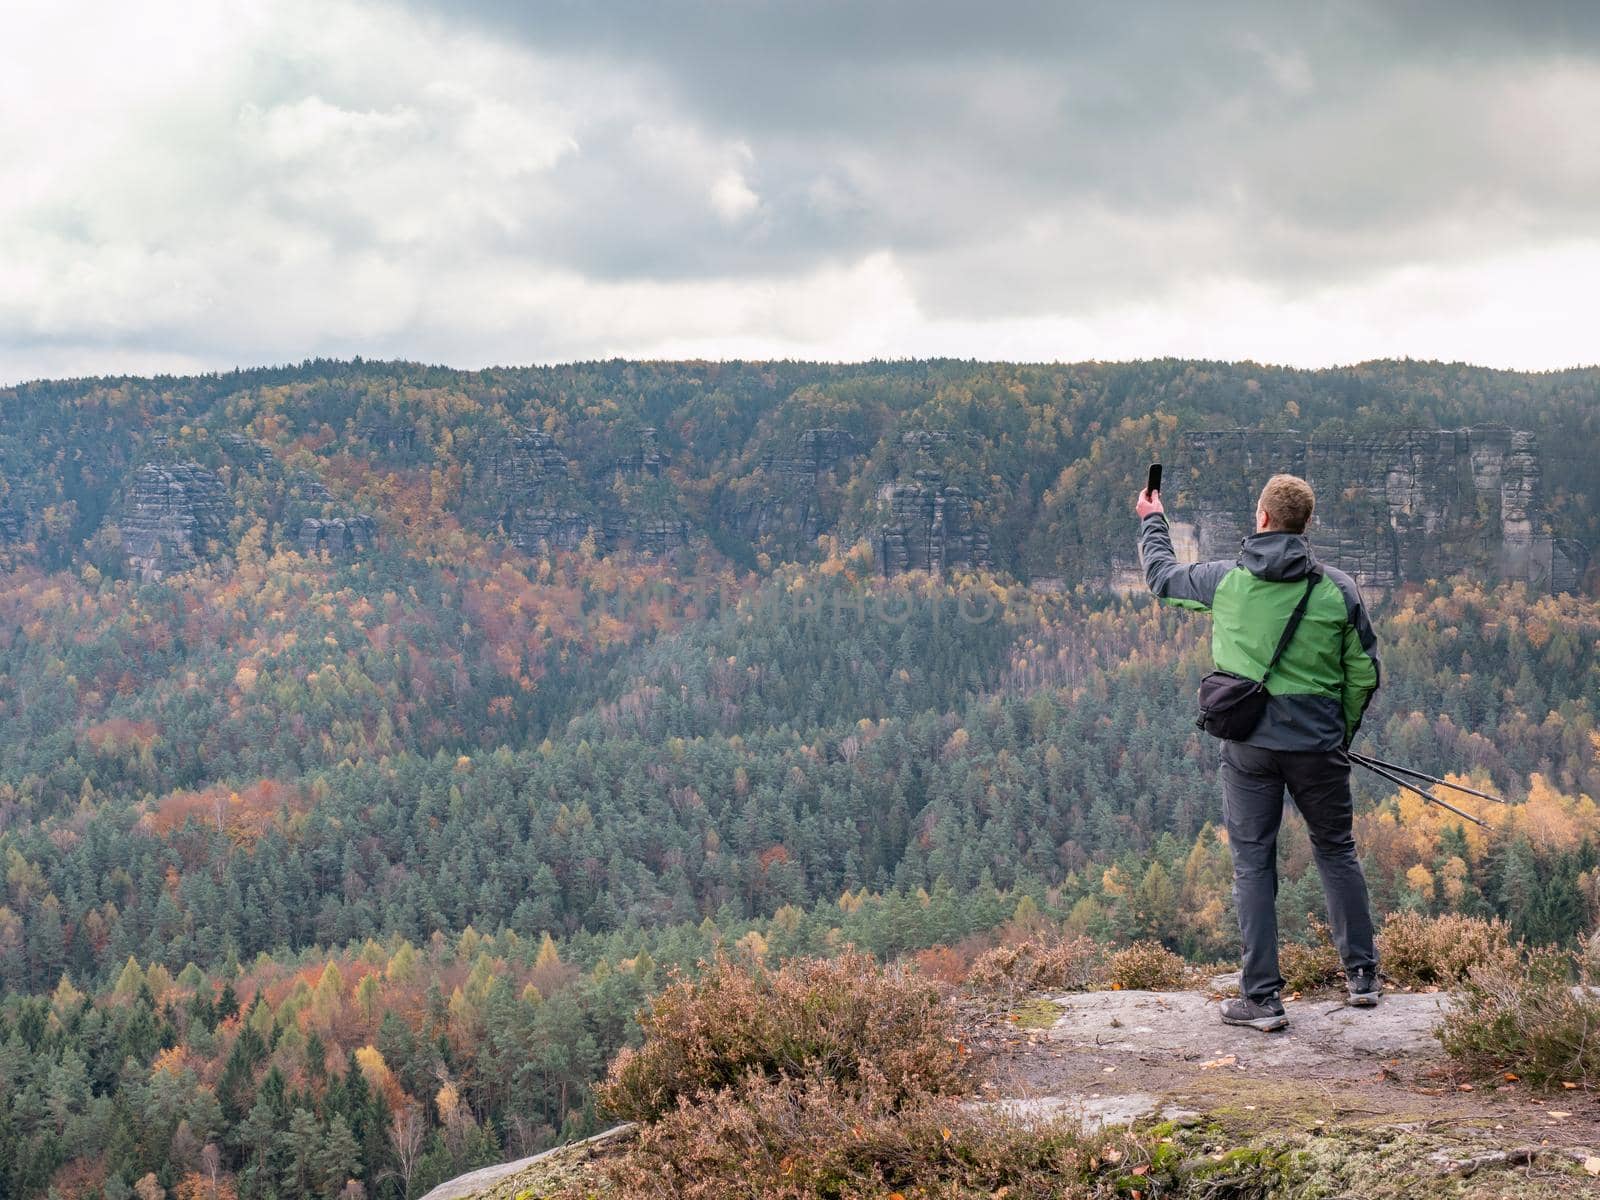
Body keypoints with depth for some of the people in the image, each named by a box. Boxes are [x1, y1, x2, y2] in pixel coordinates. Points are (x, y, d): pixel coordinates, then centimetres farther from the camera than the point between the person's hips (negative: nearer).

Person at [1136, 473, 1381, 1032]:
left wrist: (1152, 521, 34)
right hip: (1318, 744, 1)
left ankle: (1262, 998, 5)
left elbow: (1162, 576, 15)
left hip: (1249, 744, -1)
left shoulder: (1225, 580, -5)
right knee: (1336, 852, 18)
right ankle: (1363, 976, 25)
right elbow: (1364, 673, 3)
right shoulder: (1339, 589, -4)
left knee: (1253, 864, 6)